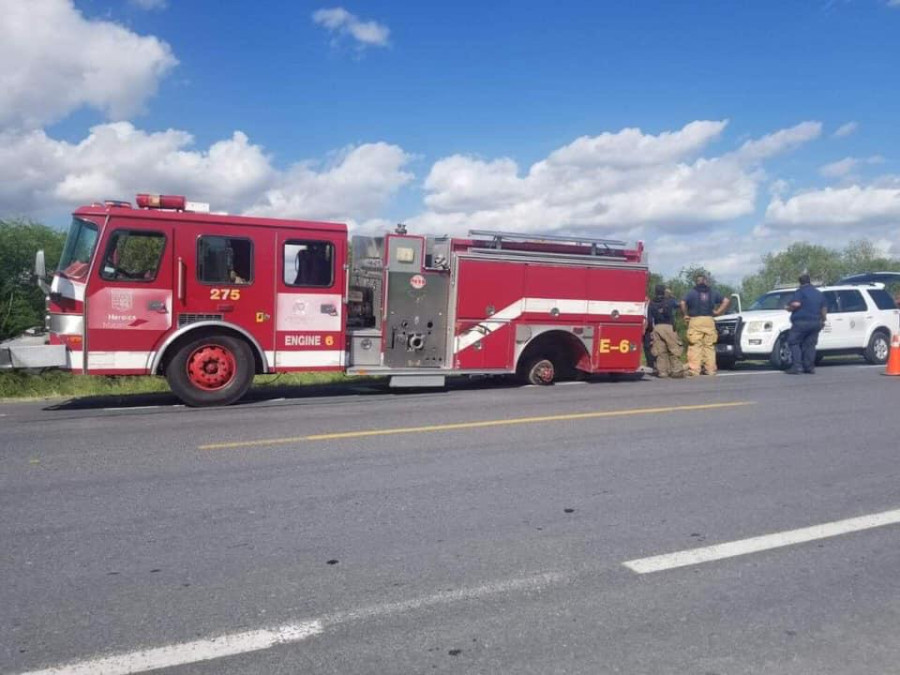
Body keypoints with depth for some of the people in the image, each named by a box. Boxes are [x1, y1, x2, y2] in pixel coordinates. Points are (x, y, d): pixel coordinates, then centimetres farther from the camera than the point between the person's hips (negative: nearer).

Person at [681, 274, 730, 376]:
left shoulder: (692, 292, 3)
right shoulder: (713, 292, 13)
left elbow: (683, 303, -12)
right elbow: (726, 301, 9)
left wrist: (685, 315, -1)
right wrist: (718, 312, 11)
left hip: (695, 321, -3)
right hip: (709, 321, 3)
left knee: (695, 346, -5)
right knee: (709, 346, 8)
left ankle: (694, 369, -11)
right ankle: (710, 369, 9)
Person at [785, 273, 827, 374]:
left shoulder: (800, 291, -4)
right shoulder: (819, 293, 18)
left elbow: (796, 304, -19)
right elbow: (824, 309, 20)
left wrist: (789, 308, 0)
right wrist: (823, 320, 29)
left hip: (801, 321, -6)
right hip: (816, 323, 7)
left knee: (794, 342, -3)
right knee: (810, 345, 9)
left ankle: (796, 366, -14)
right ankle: (809, 367, 5)